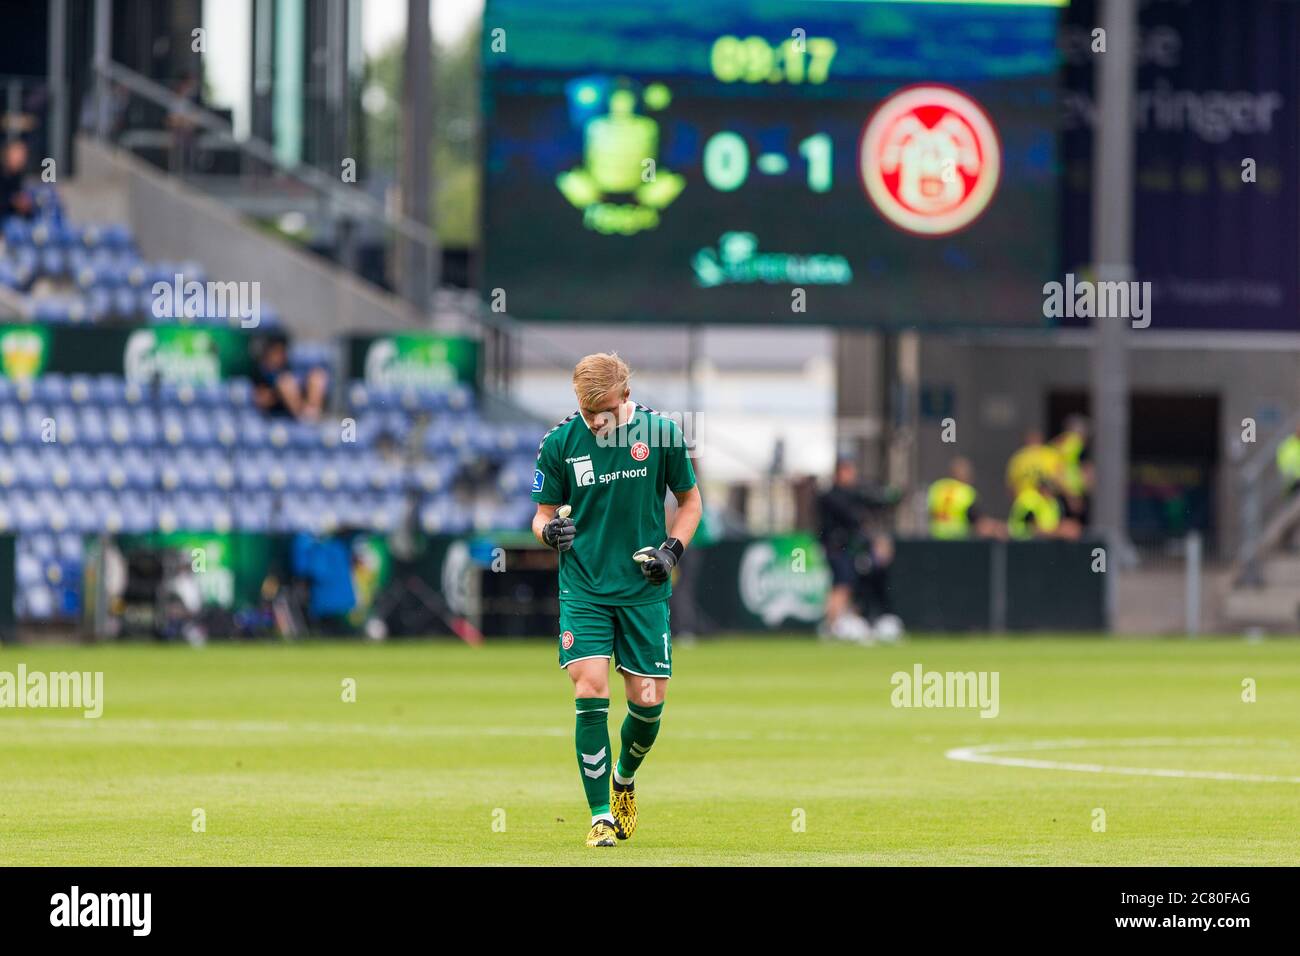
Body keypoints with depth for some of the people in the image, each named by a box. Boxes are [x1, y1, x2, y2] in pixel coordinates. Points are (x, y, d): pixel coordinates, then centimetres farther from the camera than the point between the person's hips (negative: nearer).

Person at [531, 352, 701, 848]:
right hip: (584, 588, -1)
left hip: (645, 589, 1)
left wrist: (672, 549, -5)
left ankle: (624, 779, 34)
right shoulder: (559, 443, -4)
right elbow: (543, 513, 6)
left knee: (648, 701, 2)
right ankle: (601, 816, -5)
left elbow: (690, 499, 10)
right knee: (591, 694, -13)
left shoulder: (661, 432, -4)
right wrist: (549, 531, -17)